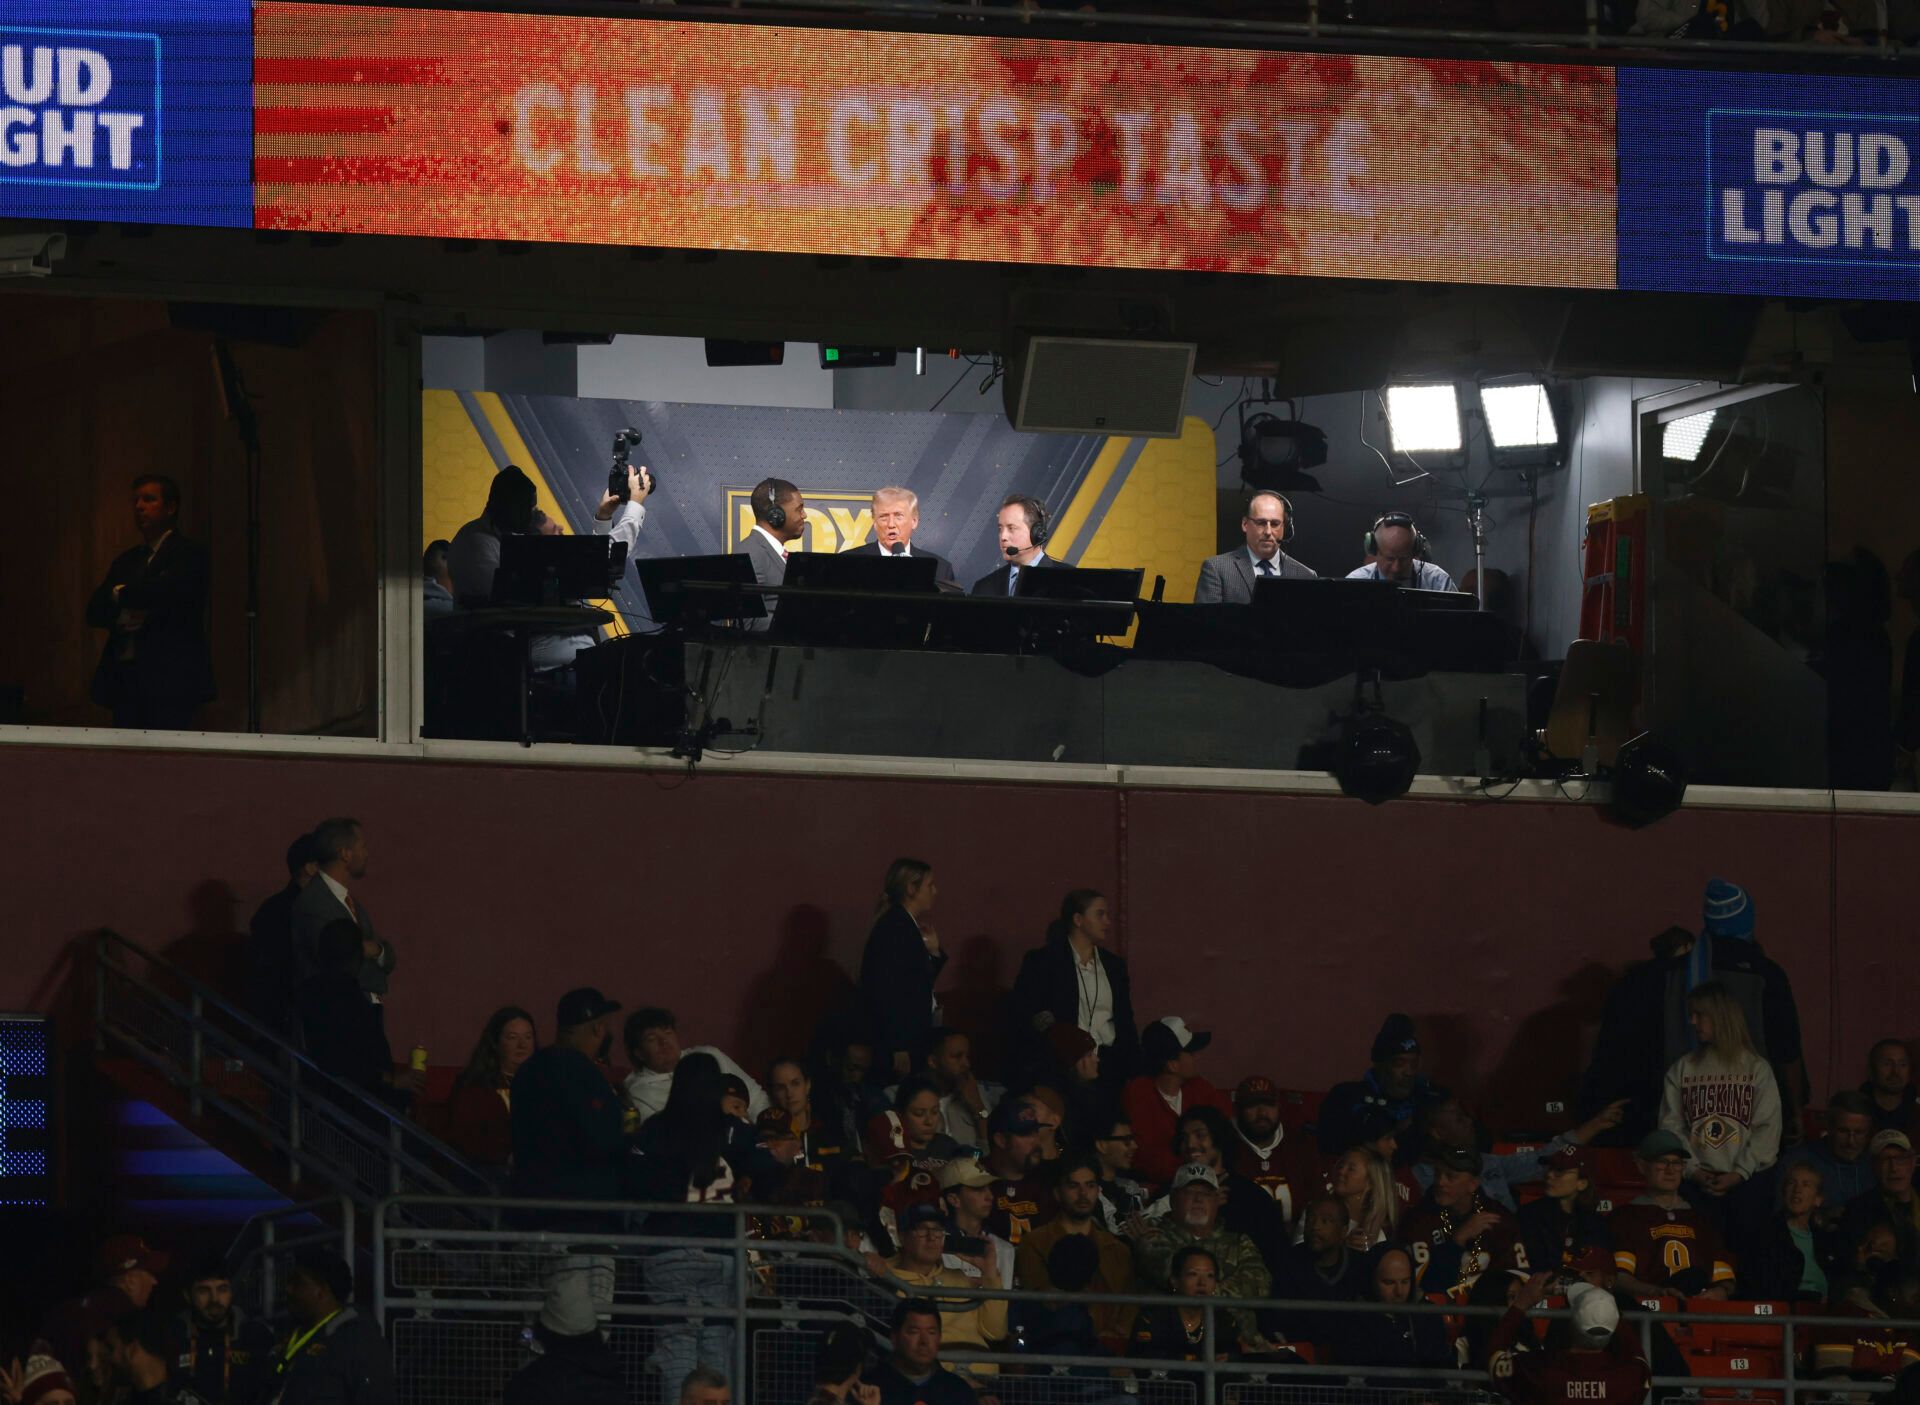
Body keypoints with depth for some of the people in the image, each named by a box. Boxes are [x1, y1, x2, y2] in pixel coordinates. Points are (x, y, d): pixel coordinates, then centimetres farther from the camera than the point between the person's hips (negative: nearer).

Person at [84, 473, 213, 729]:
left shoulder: (189, 554, 0)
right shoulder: (127, 560, 21)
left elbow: (161, 591, -17)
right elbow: (95, 612, 13)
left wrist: (120, 594, 1)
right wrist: (122, 616, -9)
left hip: (169, 679, -6)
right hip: (124, 679, 6)